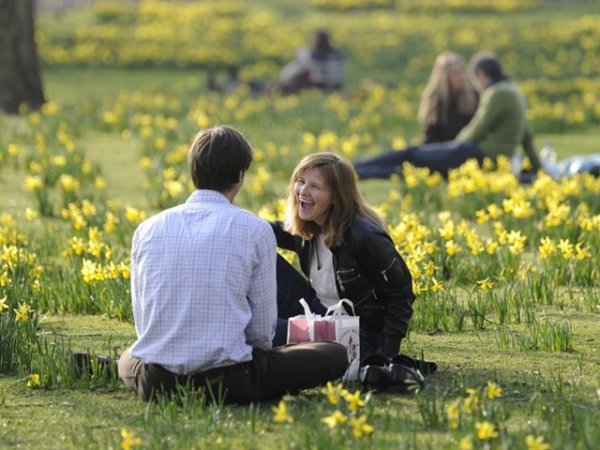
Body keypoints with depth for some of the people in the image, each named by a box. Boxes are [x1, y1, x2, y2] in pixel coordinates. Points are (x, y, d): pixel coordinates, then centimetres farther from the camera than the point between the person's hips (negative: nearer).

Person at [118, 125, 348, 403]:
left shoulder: (148, 229, 6)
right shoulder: (255, 230, -3)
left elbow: (142, 321, 12)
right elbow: (262, 331, 1)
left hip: (156, 385, 4)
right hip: (226, 381, -4)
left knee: (129, 358, 40)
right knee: (336, 355, 12)